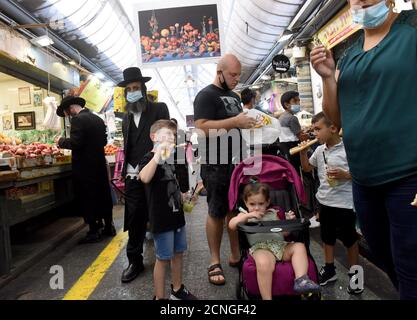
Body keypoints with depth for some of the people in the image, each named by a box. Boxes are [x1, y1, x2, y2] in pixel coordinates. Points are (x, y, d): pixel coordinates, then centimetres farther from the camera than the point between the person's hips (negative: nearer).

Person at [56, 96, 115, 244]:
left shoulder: (78, 119, -14)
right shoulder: (98, 119, 10)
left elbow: (75, 143, -21)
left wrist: (61, 141, -4)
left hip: (85, 167, -8)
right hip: (100, 164, 8)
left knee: (87, 198, 3)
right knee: (103, 195, 14)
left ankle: (94, 231, 10)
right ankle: (108, 227, 24)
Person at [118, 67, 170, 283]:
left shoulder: (159, 109, 0)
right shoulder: (126, 116, 17)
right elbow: (127, 147, 16)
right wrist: (124, 172, 10)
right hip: (133, 178, 4)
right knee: (134, 219, 8)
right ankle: (135, 261, 22)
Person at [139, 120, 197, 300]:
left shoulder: (170, 159, 10)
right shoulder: (149, 159, -14)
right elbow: (144, 178, -39)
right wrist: (158, 153, -40)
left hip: (176, 215, 8)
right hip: (161, 218, -8)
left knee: (178, 253, 19)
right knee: (163, 258, 4)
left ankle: (177, 290, 37)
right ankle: (159, 297, 22)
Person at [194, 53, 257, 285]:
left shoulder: (235, 96, 19)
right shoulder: (206, 95, -7)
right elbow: (202, 128, -20)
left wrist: (248, 123, 6)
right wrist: (235, 121, -22)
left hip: (237, 162, 8)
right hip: (216, 165, -8)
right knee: (217, 213, 1)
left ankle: (237, 255, 27)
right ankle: (215, 262, 15)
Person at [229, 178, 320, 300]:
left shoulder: (274, 213, 23)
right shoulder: (246, 216, 16)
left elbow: (284, 233, 22)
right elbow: (231, 225, -3)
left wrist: (288, 222, 2)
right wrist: (248, 215, -10)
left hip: (280, 245, 5)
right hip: (260, 247, -4)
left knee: (299, 246, -20)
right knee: (264, 264, -36)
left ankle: (301, 280, -29)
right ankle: (266, 298, -26)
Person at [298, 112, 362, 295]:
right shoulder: (320, 150, 3)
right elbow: (307, 168, 15)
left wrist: (345, 175, -26)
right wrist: (303, 152, 1)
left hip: (345, 203, -6)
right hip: (325, 201, 6)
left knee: (349, 238, 10)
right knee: (327, 237, 18)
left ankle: (354, 274, 31)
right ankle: (329, 270, 37)